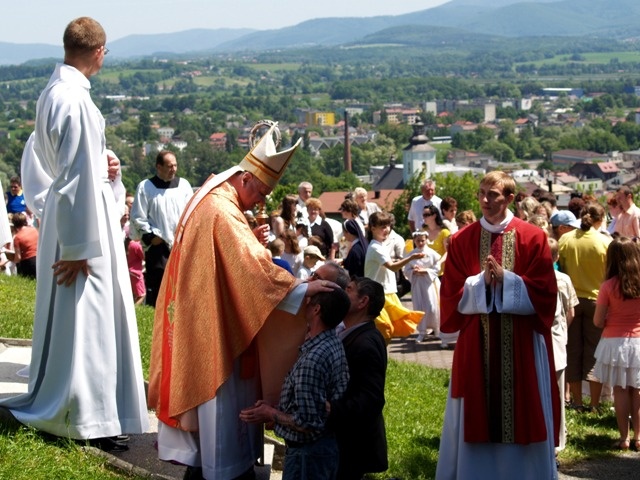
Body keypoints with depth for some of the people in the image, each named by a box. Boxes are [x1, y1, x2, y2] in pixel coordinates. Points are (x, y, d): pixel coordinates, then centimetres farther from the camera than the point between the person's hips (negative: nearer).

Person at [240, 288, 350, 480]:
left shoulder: (311, 360, -29)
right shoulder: (333, 343, 1)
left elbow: (307, 423, -27)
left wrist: (270, 414, -13)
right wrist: (277, 409, 9)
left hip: (308, 451, -9)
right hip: (327, 442, 9)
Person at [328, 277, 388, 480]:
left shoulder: (366, 343, -23)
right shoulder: (349, 334, 9)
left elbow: (371, 400, -31)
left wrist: (331, 409, -42)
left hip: (353, 444, -10)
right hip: (342, 437, 10)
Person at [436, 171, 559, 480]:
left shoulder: (533, 238, -2)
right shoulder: (462, 241, 3)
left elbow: (544, 292, -6)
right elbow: (452, 295, -1)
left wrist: (505, 278, -17)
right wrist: (482, 281, -16)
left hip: (522, 343, -1)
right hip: (476, 343, 1)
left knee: (522, 418, 5)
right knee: (476, 418, 6)